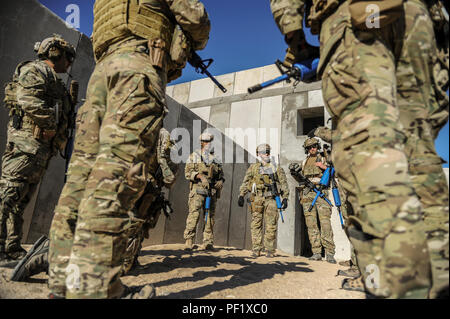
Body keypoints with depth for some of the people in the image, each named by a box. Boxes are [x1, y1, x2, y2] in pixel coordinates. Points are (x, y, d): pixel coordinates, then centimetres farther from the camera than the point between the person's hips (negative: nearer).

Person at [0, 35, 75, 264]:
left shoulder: (54, 82, 28)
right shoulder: (34, 69, 1)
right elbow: (28, 99, -17)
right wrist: (50, 125, -12)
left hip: (43, 147, 9)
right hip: (28, 140, -9)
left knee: (21, 198, 8)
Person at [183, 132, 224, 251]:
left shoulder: (215, 159, 18)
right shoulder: (194, 156, 7)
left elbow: (221, 175, 22)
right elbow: (188, 172, -2)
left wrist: (221, 181, 0)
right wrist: (200, 176, -17)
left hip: (212, 191, 4)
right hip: (198, 190, -4)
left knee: (209, 217, 4)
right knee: (194, 214, -11)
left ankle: (208, 242, 10)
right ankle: (189, 240, -2)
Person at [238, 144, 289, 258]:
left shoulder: (276, 168, 10)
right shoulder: (253, 167, 11)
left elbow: (283, 183, 9)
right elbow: (245, 182, 8)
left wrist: (285, 198, 0)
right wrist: (241, 195, -3)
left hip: (271, 199, 0)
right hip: (256, 199, 1)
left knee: (271, 226, 0)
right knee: (256, 225, 3)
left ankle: (269, 250, 11)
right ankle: (256, 249, 11)